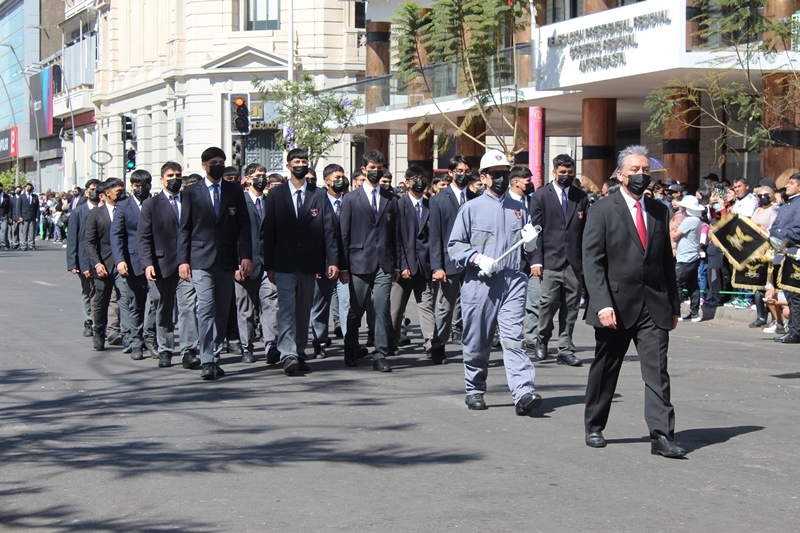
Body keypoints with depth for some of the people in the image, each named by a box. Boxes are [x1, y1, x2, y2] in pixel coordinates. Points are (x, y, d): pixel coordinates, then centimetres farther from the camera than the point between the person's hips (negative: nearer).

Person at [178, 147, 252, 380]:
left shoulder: (235, 191, 9)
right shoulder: (191, 192, 5)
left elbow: (244, 225, 7)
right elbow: (184, 229, 5)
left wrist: (246, 256, -4)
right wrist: (183, 260, -2)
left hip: (227, 259, 3)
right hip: (201, 260, -3)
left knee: (222, 312, 6)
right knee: (206, 309, -12)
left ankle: (215, 358, 14)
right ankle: (207, 361, -14)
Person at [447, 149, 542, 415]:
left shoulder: (519, 209, 15)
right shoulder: (471, 208, 5)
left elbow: (528, 247, 23)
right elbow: (455, 245, 3)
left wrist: (530, 240, 0)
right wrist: (477, 258, -12)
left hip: (513, 282, 1)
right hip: (480, 283, -1)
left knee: (514, 338, -10)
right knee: (477, 342, 7)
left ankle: (523, 393, -20)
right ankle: (474, 390, 23)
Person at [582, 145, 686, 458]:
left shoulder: (659, 211, 12)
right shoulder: (603, 210, -2)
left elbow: (667, 261, 16)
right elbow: (592, 261, -8)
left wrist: (673, 305, 12)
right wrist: (602, 304, -17)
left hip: (654, 306, 3)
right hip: (615, 306, -3)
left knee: (657, 370, -7)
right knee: (605, 370, 10)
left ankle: (662, 436, -11)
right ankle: (594, 428, 26)